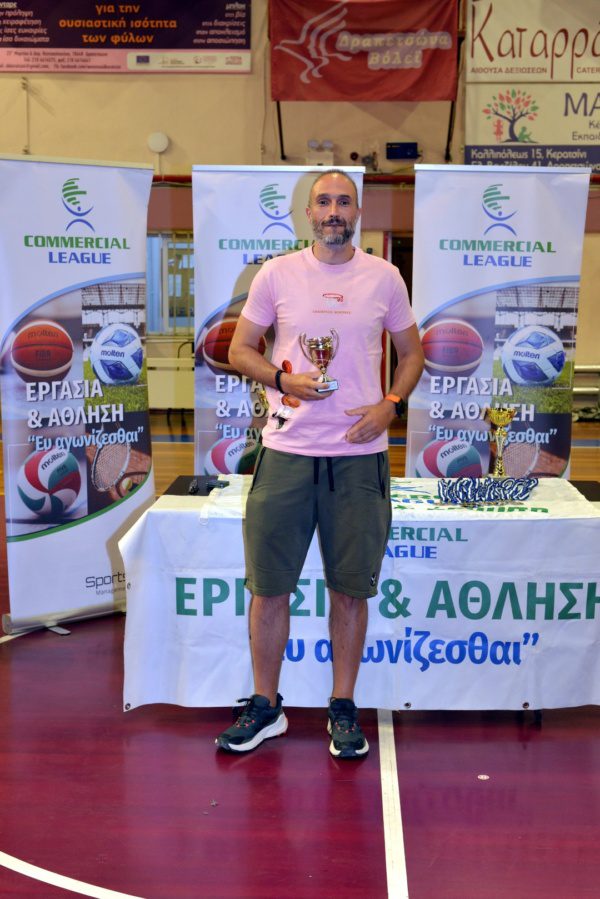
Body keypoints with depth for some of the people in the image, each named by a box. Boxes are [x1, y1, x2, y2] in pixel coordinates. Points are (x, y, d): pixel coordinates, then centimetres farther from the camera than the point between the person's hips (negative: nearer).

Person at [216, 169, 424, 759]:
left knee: (351, 589, 7)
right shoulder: (277, 273, 5)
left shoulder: (384, 277, 7)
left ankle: (343, 709, 23)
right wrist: (281, 378, -11)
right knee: (268, 586, 5)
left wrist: (390, 405, -4)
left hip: (360, 455, 0)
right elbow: (239, 350, 8)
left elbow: (411, 351, 14)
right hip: (286, 451, 0)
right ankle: (265, 707, 22)